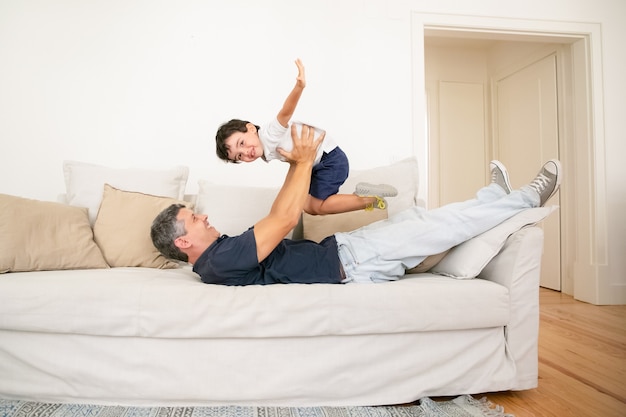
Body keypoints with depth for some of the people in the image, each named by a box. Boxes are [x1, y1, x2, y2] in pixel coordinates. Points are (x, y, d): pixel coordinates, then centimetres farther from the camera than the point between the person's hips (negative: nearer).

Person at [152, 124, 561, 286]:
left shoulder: (222, 253, 12)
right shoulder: (220, 262, -20)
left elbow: (276, 221, 16)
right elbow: (285, 218, -25)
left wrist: (297, 165, 10)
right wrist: (304, 162, -13)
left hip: (338, 249, 9)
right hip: (346, 262, -9)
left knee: (411, 217, 12)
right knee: (438, 223, -6)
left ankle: (496, 196, 30)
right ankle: (528, 197, 13)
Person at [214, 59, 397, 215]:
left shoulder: (270, 133, -23)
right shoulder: (266, 153, 5)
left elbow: (285, 112, -42)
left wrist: (298, 87, -57)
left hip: (331, 158, -9)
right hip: (318, 164, 10)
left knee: (318, 206, -7)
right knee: (308, 207, 8)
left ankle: (371, 199, 0)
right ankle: (360, 195, 12)